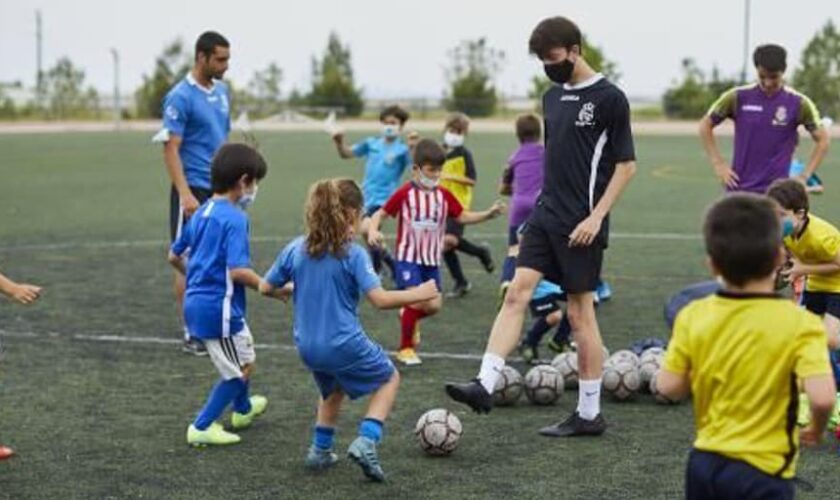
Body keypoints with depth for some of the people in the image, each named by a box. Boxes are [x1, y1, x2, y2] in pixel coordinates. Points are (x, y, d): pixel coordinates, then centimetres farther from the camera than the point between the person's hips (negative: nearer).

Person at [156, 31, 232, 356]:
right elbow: (171, 149, -14)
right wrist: (185, 194, -22)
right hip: (194, 190, -7)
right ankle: (190, 334, 5)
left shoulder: (222, 92, 11)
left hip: (220, 191, 7)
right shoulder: (181, 97, -12)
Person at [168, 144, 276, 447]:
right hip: (220, 306, -9)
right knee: (239, 371, 7)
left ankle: (243, 408, 50)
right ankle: (202, 427, 10)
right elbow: (238, 271, -26)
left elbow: (174, 256, 18)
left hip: (196, 301, 9)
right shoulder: (234, 219, -19)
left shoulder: (201, 213, 9)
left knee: (245, 357, 29)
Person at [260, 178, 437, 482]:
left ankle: (320, 451, 33)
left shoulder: (295, 249, -2)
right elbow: (381, 300, -21)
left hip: (308, 348, 5)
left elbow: (265, 288, 6)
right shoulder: (353, 254, -16)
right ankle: (366, 442, 0)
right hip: (344, 345, -5)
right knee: (389, 379, 18)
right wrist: (418, 294, -8)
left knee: (333, 390, 34)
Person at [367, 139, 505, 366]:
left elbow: (462, 217, 10)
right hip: (408, 257, -5)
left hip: (432, 260, 5)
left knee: (434, 305, 1)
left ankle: (410, 318, 36)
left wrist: (488, 214, -2)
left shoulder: (443, 195, 3)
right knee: (416, 300, -14)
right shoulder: (405, 194, -10)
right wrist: (373, 231, -26)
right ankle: (405, 349, 5)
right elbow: (380, 214, -6)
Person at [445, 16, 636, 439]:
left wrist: (596, 217, -16)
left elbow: (626, 165, -10)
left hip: (581, 225, -6)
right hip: (546, 216, 6)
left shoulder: (609, 98, -10)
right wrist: (548, 201, 17)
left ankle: (590, 414, 11)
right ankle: (485, 385, -11)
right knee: (516, 292, -6)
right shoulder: (552, 97, 12)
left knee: (580, 313, 0)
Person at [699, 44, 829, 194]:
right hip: (739, 189, 1)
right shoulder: (738, 98, -2)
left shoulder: (798, 104, -4)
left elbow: (822, 140, 3)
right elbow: (705, 125, 7)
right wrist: (718, 164, 1)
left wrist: (804, 176, -4)